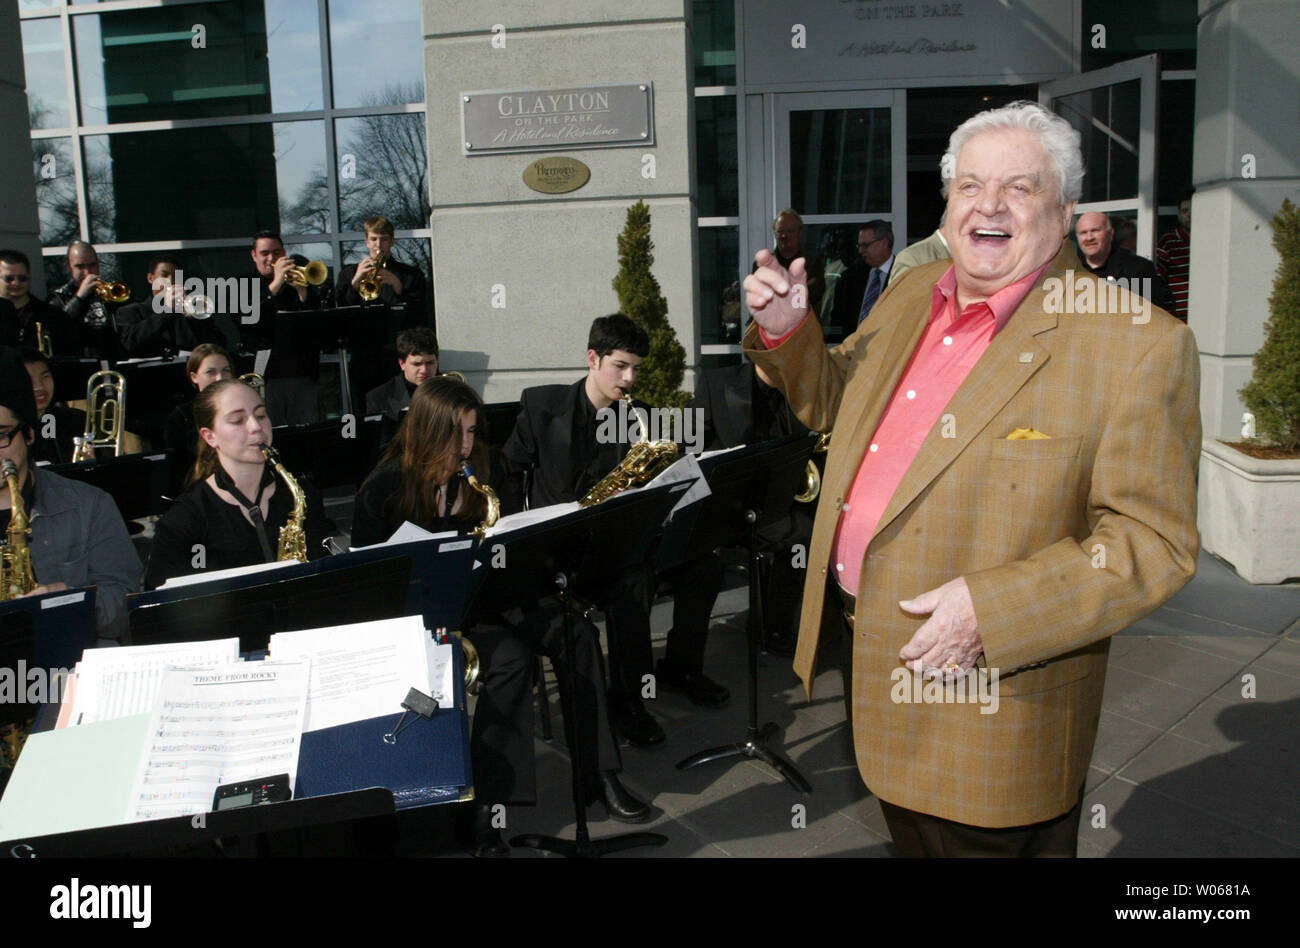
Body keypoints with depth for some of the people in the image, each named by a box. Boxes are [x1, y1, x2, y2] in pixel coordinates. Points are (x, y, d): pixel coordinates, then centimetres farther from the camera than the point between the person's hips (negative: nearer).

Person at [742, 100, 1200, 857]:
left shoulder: (1137, 344, -17)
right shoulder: (910, 299, 5)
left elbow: (1154, 543, -18)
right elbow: (833, 403, 19)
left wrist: (991, 610, -27)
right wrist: (784, 330, 0)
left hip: (988, 704, -6)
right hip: (876, 660, 6)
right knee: (911, 835, 26)